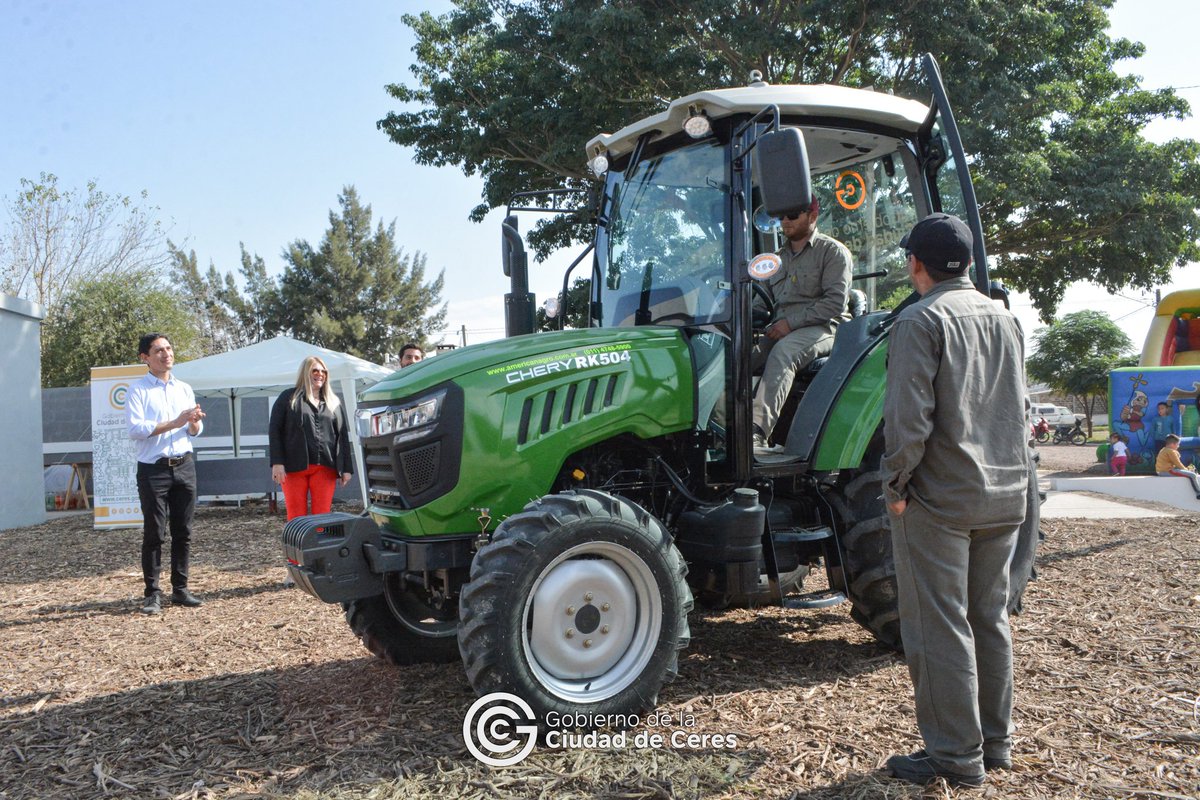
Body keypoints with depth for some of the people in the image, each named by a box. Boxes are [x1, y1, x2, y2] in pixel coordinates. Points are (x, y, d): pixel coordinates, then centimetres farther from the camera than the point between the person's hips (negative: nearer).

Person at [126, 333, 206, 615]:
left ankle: (180, 589, 16)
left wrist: (194, 423, -11)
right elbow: (135, 429, -16)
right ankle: (152, 593, 4)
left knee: (183, 532, 7)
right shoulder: (138, 390, -3)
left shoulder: (185, 389, 12)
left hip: (184, 466, 5)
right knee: (154, 533, -2)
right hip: (153, 469, -5)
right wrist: (174, 423, -21)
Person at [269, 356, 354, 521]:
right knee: (296, 517, 0)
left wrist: (346, 468, 6)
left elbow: (343, 437, 14)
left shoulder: (334, 403, 16)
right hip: (294, 466, -2)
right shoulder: (288, 398, 7)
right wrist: (277, 463, -9)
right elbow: (274, 431, 2)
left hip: (325, 468, 3)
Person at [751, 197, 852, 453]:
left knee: (782, 353, -38)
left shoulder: (833, 251, 4)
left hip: (821, 328, -6)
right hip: (780, 331, 6)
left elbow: (835, 302, -8)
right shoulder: (778, 258, 26)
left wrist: (791, 322, -15)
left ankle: (758, 432, -50)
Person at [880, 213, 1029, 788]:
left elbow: (909, 417, -20)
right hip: (1005, 497, 8)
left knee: (940, 628, 1)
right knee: (989, 618, 16)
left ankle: (957, 756, 8)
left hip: (939, 499, -7)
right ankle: (996, 743, 25)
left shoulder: (920, 322, -12)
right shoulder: (1005, 319, 11)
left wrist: (896, 485, -10)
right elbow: (1018, 410, 18)